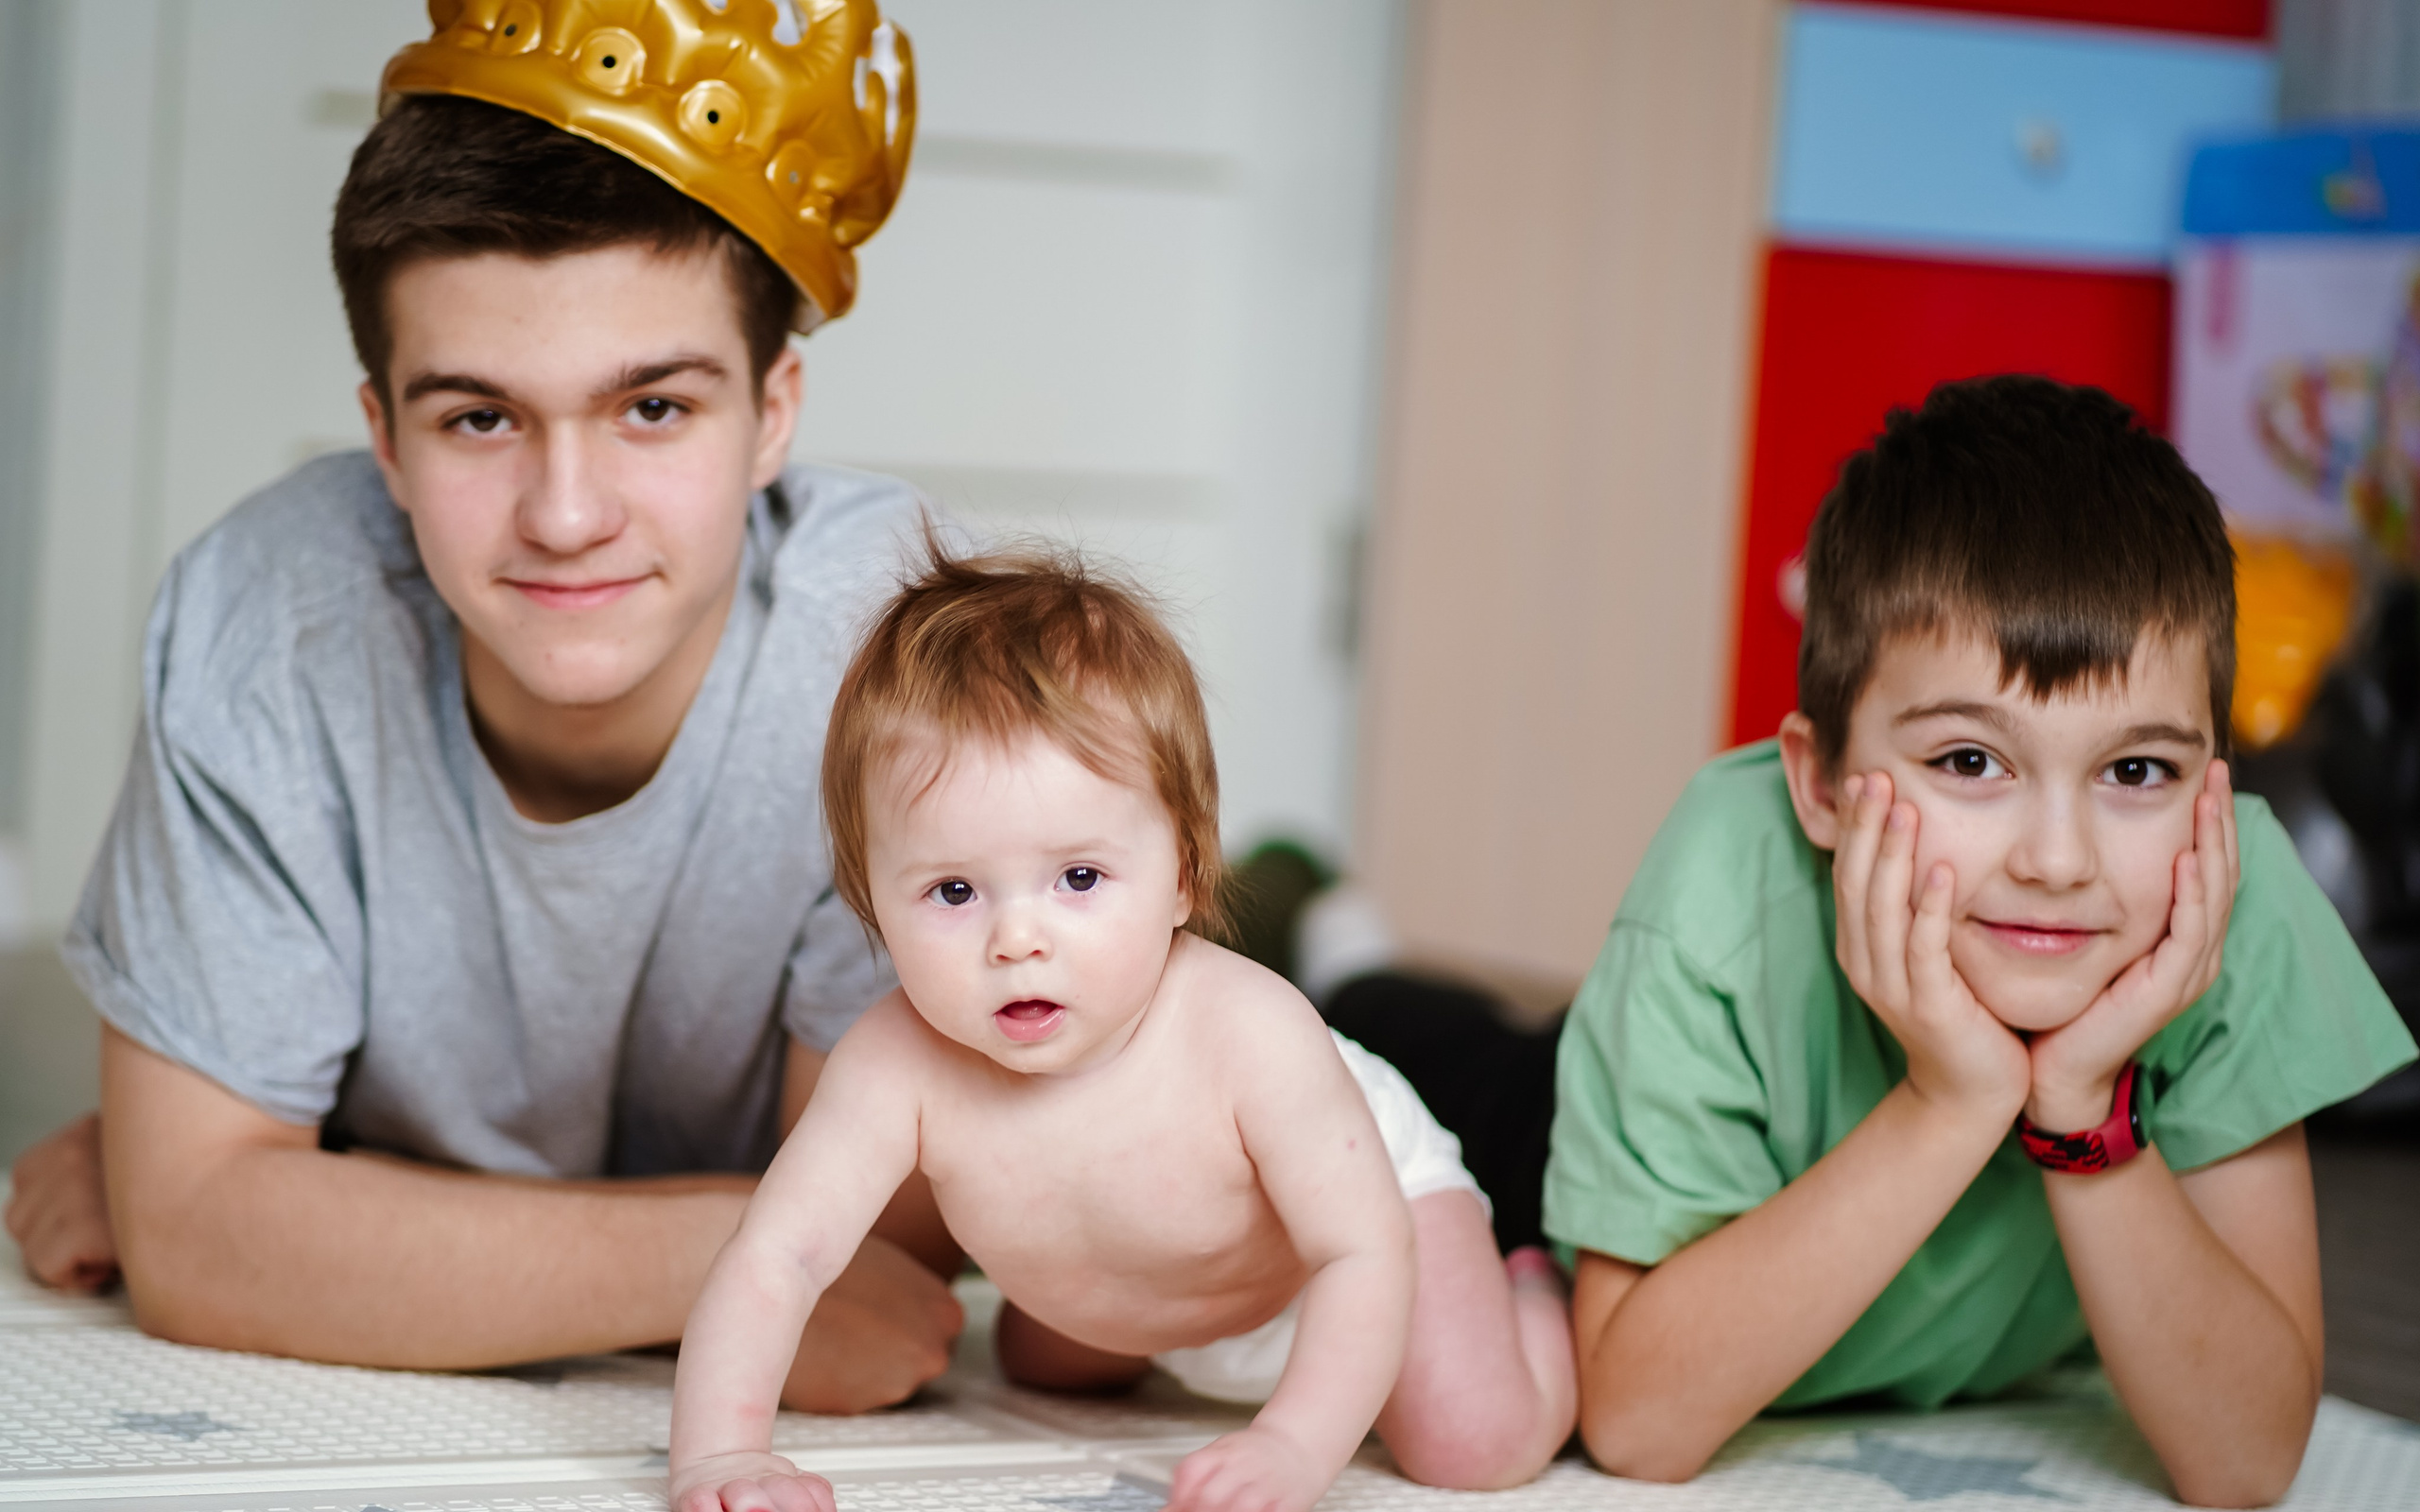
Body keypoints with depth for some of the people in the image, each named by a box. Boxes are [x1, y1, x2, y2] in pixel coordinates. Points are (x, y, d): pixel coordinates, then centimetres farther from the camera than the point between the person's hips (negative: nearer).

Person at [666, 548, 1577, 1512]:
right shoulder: (901, 1068, -39)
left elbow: (1364, 1254, -39)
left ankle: (1526, 1285, 20)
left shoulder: (1247, 1035, -46)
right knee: (1042, 1370, 28)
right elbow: (773, 1260, -40)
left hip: (1364, 1179, -4)